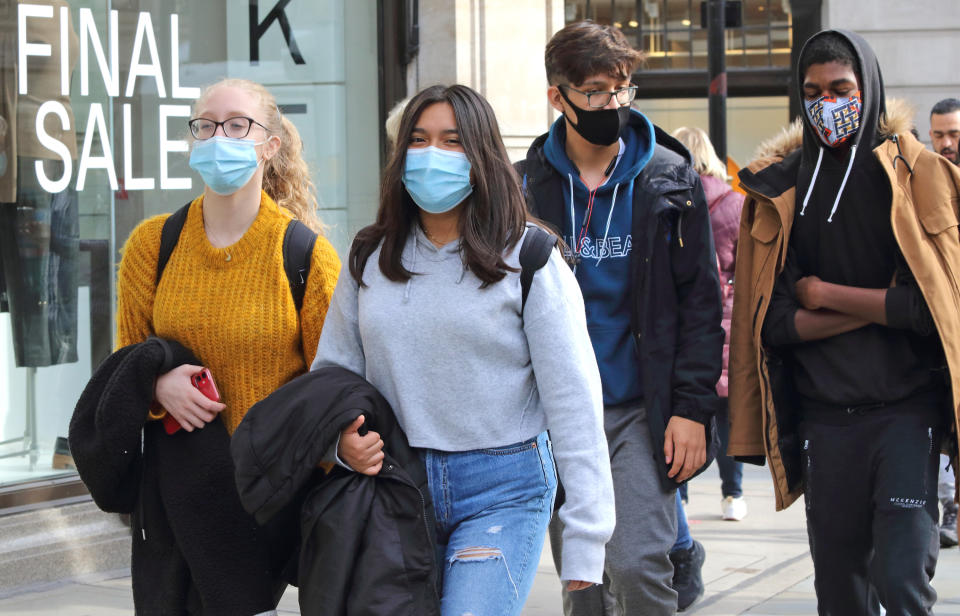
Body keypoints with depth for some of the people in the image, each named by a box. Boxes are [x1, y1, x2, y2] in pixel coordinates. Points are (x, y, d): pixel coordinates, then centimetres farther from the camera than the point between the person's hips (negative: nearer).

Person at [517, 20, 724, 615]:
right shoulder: (530, 184, 4)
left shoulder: (669, 178, 0)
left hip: (644, 411, -2)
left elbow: (701, 301, -1)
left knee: (638, 567, -15)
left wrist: (692, 408, -9)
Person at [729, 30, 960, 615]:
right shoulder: (781, 189, 6)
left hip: (907, 409, -3)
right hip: (825, 417, 3)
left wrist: (825, 295, -6)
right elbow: (774, 321, 1)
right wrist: (880, 308, -8)